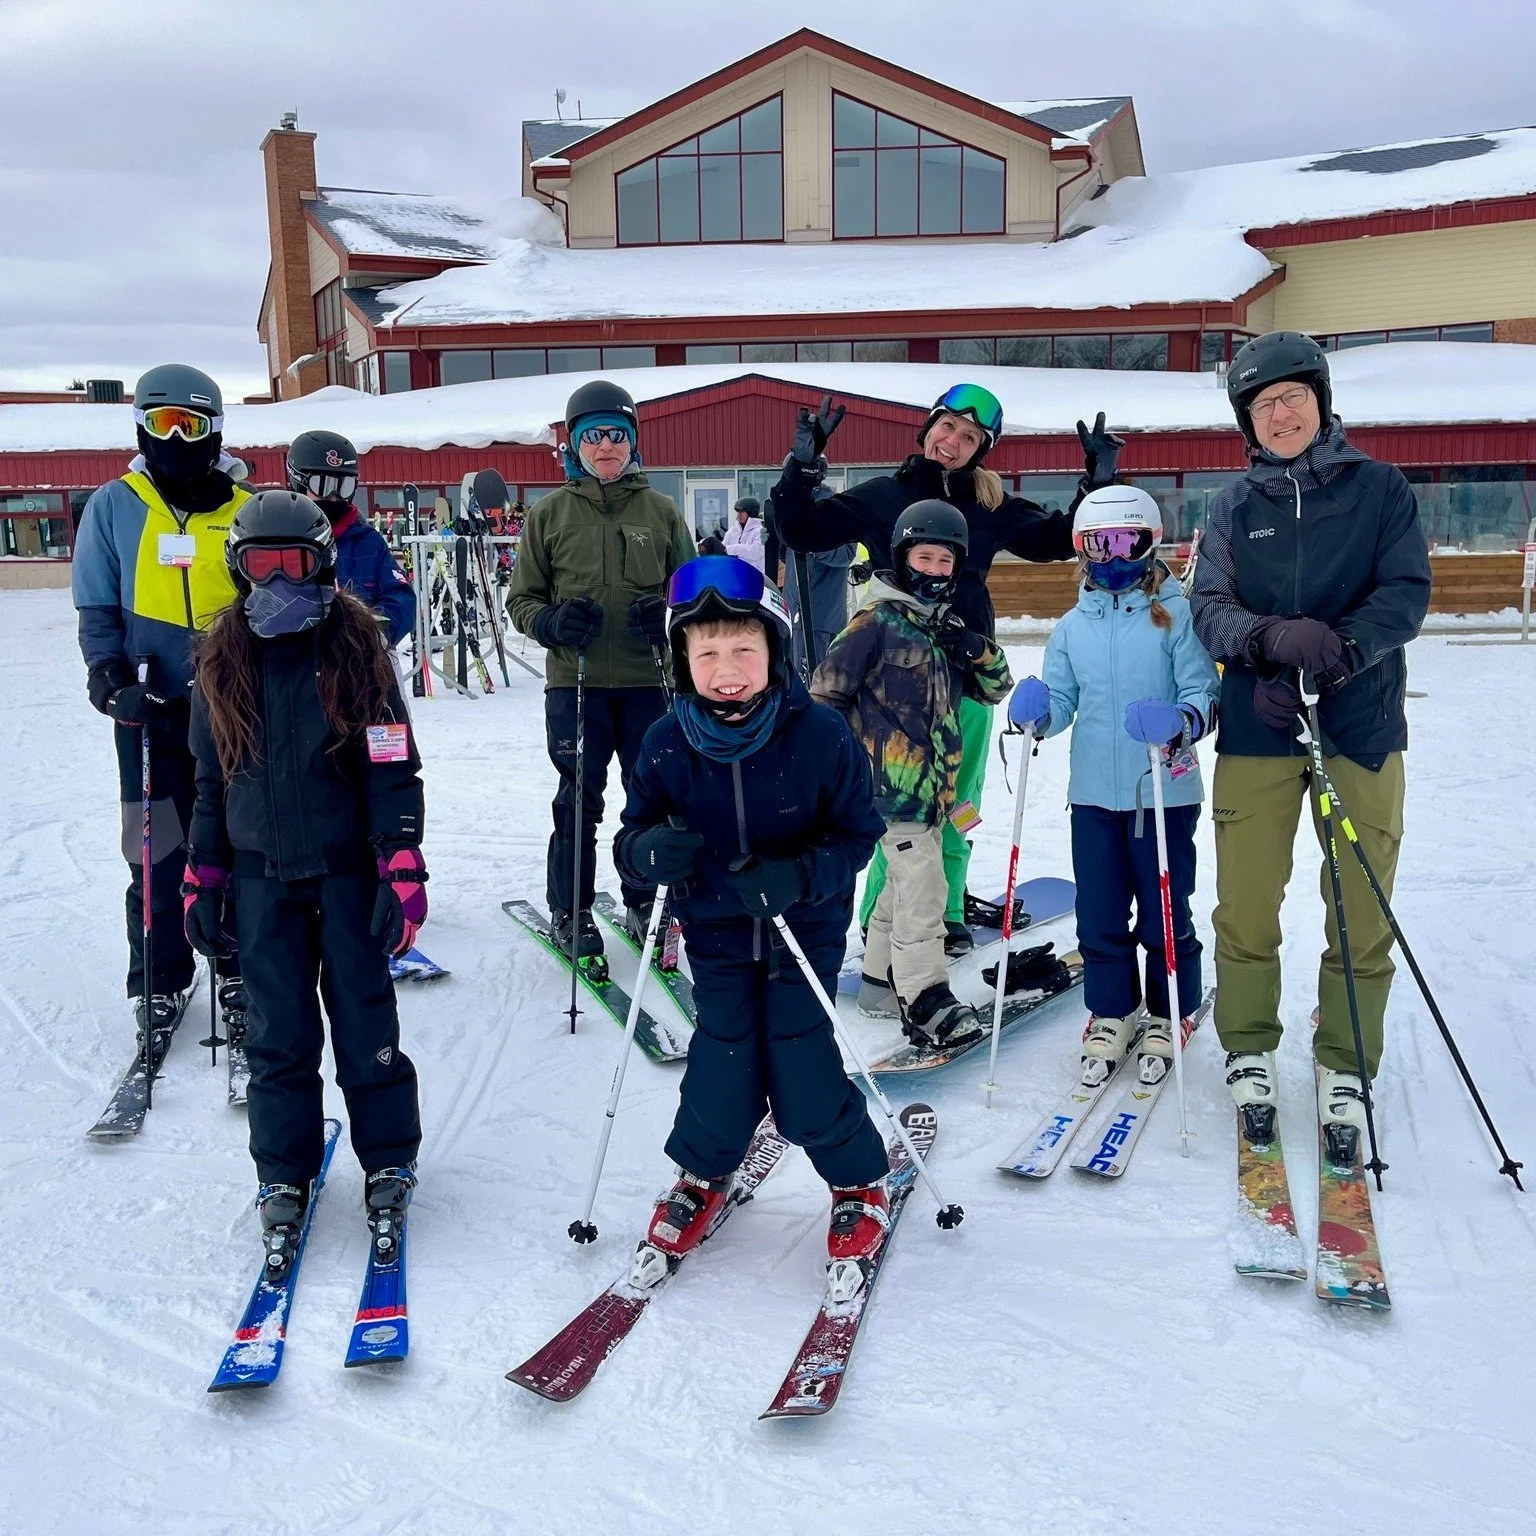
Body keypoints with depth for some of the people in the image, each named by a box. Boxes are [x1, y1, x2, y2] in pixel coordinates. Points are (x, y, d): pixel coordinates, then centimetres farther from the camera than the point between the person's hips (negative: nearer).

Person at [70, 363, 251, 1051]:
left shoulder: (243, 510, 7)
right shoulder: (113, 506, 5)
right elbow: (97, 609, 5)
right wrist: (110, 673, -11)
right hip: (153, 711, -1)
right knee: (158, 853, 1)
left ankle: (240, 969, 21)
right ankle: (162, 984, 16)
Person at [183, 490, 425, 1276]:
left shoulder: (357, 650, -6)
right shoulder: (224, 662, 5)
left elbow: (393, 769, -8)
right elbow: (210, 779, 11)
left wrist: (402, 868, -14)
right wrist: (204, 879, 10)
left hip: (348, 871, -2)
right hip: (263, 879, 3)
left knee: (365, 1024, 5)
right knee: (277, 1034, 7)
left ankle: (388, 1162, 23)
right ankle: (283, 1177, 23)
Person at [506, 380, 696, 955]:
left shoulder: (660, 510, 8)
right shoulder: (549, 513, 4)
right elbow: (522, 598, 8)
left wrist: (667, 617, -7)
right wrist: (553, 622, -13)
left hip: (649, 680, 2)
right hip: (576, 682, -2)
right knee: (578, 801, 2)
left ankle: (643, 902, 25)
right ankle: (570, 912, 17)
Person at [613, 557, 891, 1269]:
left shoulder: (820, 735, -16)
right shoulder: (667, 744, -9)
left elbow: (857, 834, -9)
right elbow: (633, 836, -1)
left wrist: (799, 875, -27)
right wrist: (649, 852, -25)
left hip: (805, 932, -2)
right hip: (716, 936, 2)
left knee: (803, 1073, -4)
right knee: (724, 1070, 0)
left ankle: (858, 1182, 27)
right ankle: (702, 1175, 34)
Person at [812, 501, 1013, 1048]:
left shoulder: (951, 628, 13)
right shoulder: (878, 621, -8)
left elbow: (995, 689, 15)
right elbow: (827, 689, -9)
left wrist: (981, 651, -5)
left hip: (935, 782, 8)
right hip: (893, 782, -8)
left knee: (906, 881, 16)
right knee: (923, 889, -11)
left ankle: (881, 981, 29)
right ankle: (924, 1000, -4)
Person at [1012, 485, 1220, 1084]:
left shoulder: (1175, 615, -4)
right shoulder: (1071, 627, 8)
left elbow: (1204, 693, -10)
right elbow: (1061, 702, 6)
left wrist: (1179, 721, -30)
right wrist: (1037, 710, -16)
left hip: (1164, 789, -3)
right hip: (1094, 790, 3)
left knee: (1164, 911, 7)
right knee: (1099, 914, 9)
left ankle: (1166, 1015, 27)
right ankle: (1111, 1013, 27)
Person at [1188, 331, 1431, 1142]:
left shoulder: (1381, 488, 4)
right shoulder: (1233, 507, 8)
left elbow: (1406, 591, -5)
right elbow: (1208, 607, -2)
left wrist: (1339, 652, -23)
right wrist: (1272, 637, -23)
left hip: (1360, 724, -1)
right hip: (1256, 729, 1)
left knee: (1363, 913, 4)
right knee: (1245, 907, 4)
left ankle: (1344, 1067, 20)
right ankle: (1248, 1047, 25)